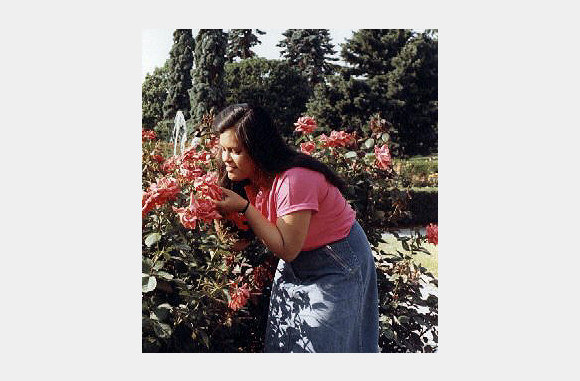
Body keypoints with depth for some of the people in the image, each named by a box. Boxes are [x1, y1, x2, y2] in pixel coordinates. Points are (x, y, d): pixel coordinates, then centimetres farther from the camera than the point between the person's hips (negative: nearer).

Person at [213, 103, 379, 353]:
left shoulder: (293, 180, -31)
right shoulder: (253, 179, -5)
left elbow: (287, 249, -29)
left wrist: (244, 208, -32)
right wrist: (221, 210, -19)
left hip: (337, 265, -8)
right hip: (296, 264, 8)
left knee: (319, 344, 0)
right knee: (282, 341, 13)